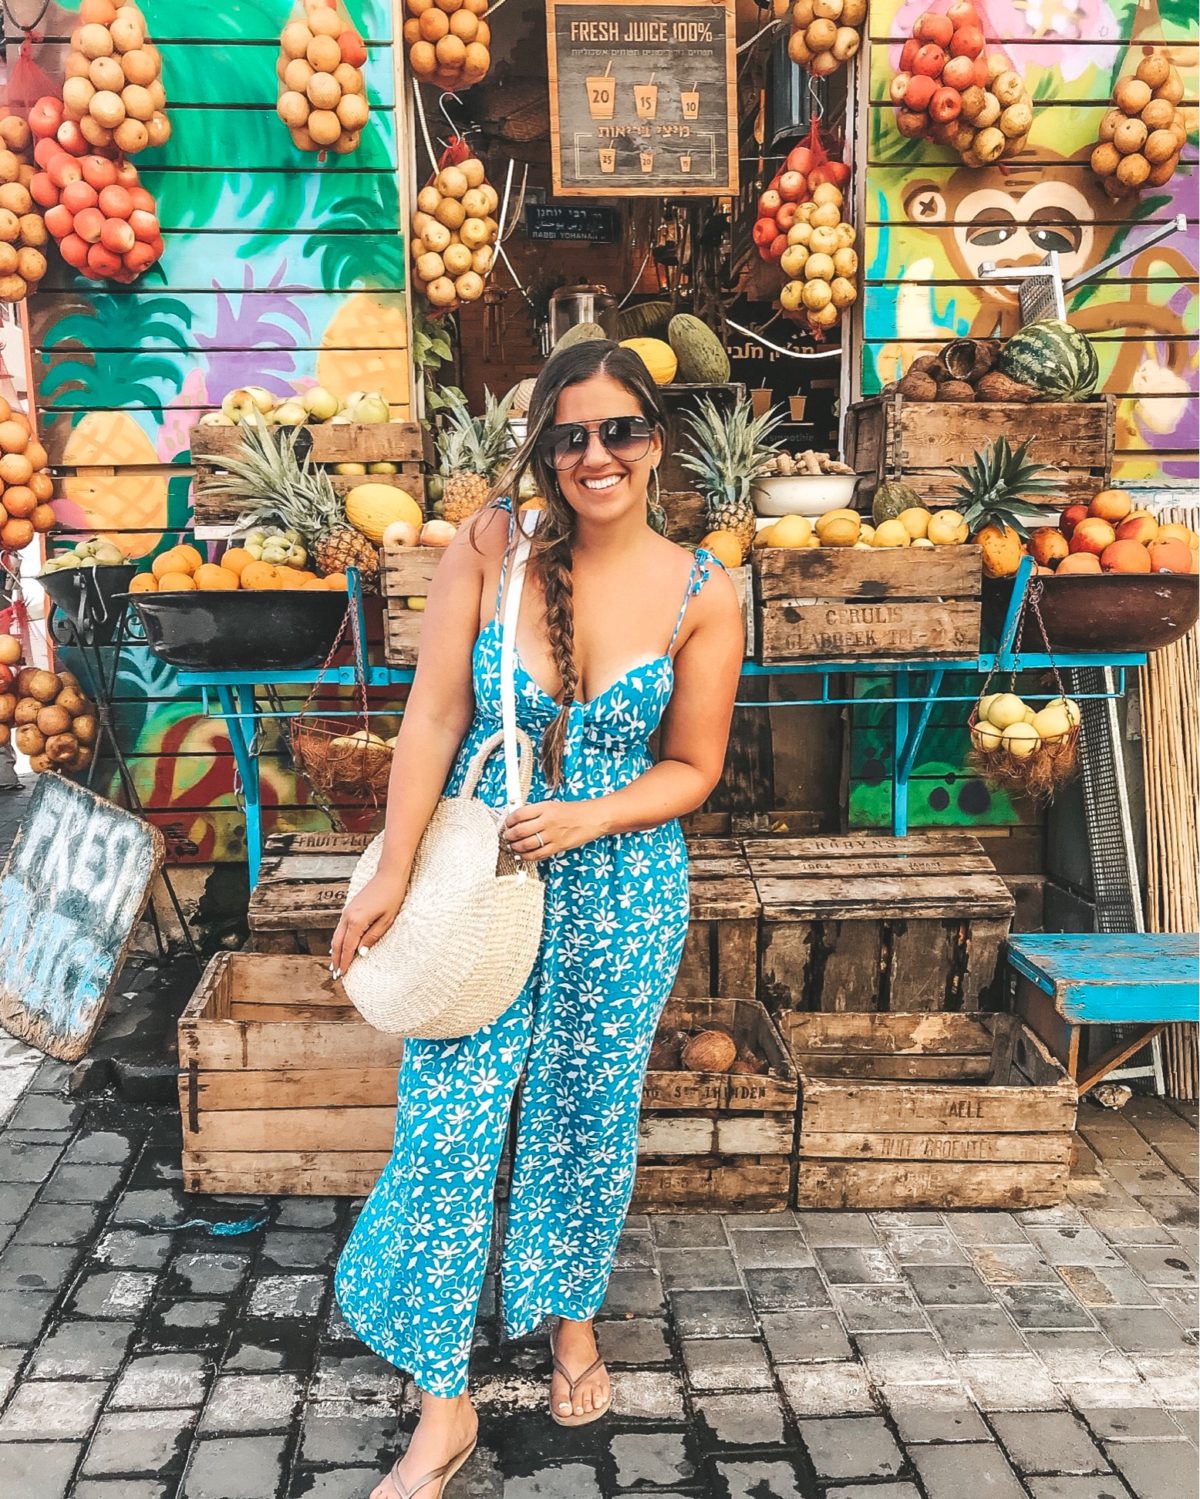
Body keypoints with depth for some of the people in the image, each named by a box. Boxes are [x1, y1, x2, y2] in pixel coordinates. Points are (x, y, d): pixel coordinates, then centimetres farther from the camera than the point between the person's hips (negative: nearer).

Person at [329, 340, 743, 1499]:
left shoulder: (700, 595, -7)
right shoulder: (491, 544, -8)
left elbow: (692, 768, -1)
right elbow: (434, 714, -9)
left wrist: (588, 818, -17)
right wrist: (392, 873, -10)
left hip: (620, 887, 0)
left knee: (589, 1117, 15)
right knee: (447, 1123, 1)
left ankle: (573, 1315, 43)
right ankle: (443, 1405, 17)